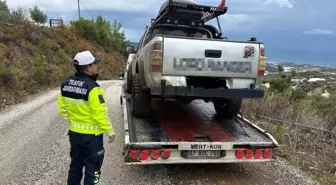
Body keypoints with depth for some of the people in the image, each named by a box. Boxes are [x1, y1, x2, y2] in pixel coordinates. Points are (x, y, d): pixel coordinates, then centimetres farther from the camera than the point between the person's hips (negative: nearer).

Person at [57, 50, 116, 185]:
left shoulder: (66, 84, -1)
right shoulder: (92, 88, -24)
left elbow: (62, 108, 9)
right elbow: (100, 114, -22)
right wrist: (110, 131, -11)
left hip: (74, 132, 7)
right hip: (91, 135, -7)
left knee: (75, 165, 23)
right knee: (92, 167, 10)